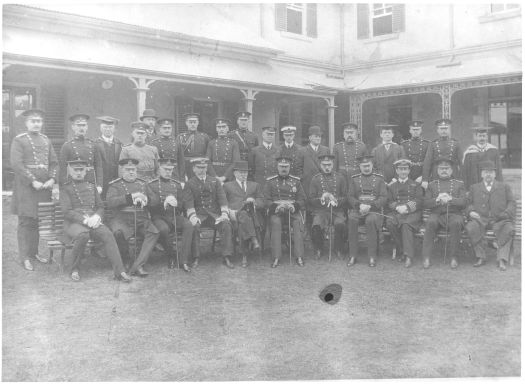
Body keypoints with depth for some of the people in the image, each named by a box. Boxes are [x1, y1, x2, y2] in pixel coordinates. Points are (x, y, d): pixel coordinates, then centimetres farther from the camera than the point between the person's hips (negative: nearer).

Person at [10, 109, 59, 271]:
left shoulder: (46, 140, 15)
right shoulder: (19, 140, -2)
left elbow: (54, 162, 12)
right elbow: (16, 164, -11)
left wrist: (52, 179, -5)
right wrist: (33, 182, -17)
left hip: (44, 187, 5)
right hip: (26, 187, -5)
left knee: (38, 221, 10)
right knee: (26, 222, -2)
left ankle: (34, 252, 21)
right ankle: (24, 257, 3)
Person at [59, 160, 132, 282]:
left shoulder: (91, 187, 21)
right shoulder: (65, 188, 7)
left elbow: (100, 207, 16)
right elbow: (67, 211, -4)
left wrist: (97, 216, -8)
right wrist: (84, 220, -19)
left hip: (93, 220, 4)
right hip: (73, 222, -3)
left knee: (107, 234, -27)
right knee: (82, 235, -37)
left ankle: (119, 270, -30)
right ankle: (75, 269, -17)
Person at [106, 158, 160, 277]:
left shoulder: (143, 184, 20)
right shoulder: (115, 185, 9)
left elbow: (155, 200, 12)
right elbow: (110, 202, -10)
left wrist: (145, 199, -11)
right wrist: (130, 197, -19)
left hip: (141, 219, 3)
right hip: (122, 218, -3)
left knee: (154, 232, -27)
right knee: (118, 232, -36)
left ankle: (138, 265, -28)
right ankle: (125, 260, -7)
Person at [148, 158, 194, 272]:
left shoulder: (177, 184, 16)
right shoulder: (151, 184, 5)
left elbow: (182, 204, 14)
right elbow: (150, 206, -4)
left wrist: (176, 203, -11)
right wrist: (163, 204, -24)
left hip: (174, 215, 3)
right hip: (158, 216, -3)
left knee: (188, 225, -28)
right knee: (163, 229, -37)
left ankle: (184, 260, -27)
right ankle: (172, 256, -11)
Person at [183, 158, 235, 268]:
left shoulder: (215, 181, 16)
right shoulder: (190, 184, 8)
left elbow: (222, 198, 7)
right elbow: (188, 202, -4)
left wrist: (224, 214, -9)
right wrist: (193, 217, -21)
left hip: (215, 213, 2)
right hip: (199, 214, -2)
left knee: (226, 225, -27)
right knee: (193, 227, -33)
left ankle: (226, 257, -23)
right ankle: (196, 258, -24)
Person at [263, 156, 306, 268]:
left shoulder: (296, 181, 15)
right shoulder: (271, 182, 11)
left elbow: (303, 200, 9)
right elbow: (266, 200, 4)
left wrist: (294, 205, -13)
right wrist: (277, 206, -16)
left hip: (293, 211, 1)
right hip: (276, 212, -1)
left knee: (298, 222, -30)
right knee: (275, 222, -33)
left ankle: (299, 257, -30)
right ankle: (276, 258, -33)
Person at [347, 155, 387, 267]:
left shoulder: (379, 179, 11)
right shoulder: (354, 179, 14)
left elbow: (383, 198, 2)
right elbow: (350, 197, 7)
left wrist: (370, 206, -15)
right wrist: (359, 205, -14)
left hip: (374, 210, -1)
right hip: (357, 210, 1)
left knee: (371, 220, -35)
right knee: (351, 219, -31)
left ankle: (372, 256, -25)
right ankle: (353, 256, -23)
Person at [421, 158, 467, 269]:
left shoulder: (459, 184, 17)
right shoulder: (432, 185, 19)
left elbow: (463, 202, 4)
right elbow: (425, 203, 9)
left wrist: (450, 199, -15)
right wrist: (437, 200, -11)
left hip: (454, 214, 0)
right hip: (436, 214, 1)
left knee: (456, 223, -36)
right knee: (430, 222, -34)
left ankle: (453, 257, -26)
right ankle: (426, 258, -33)